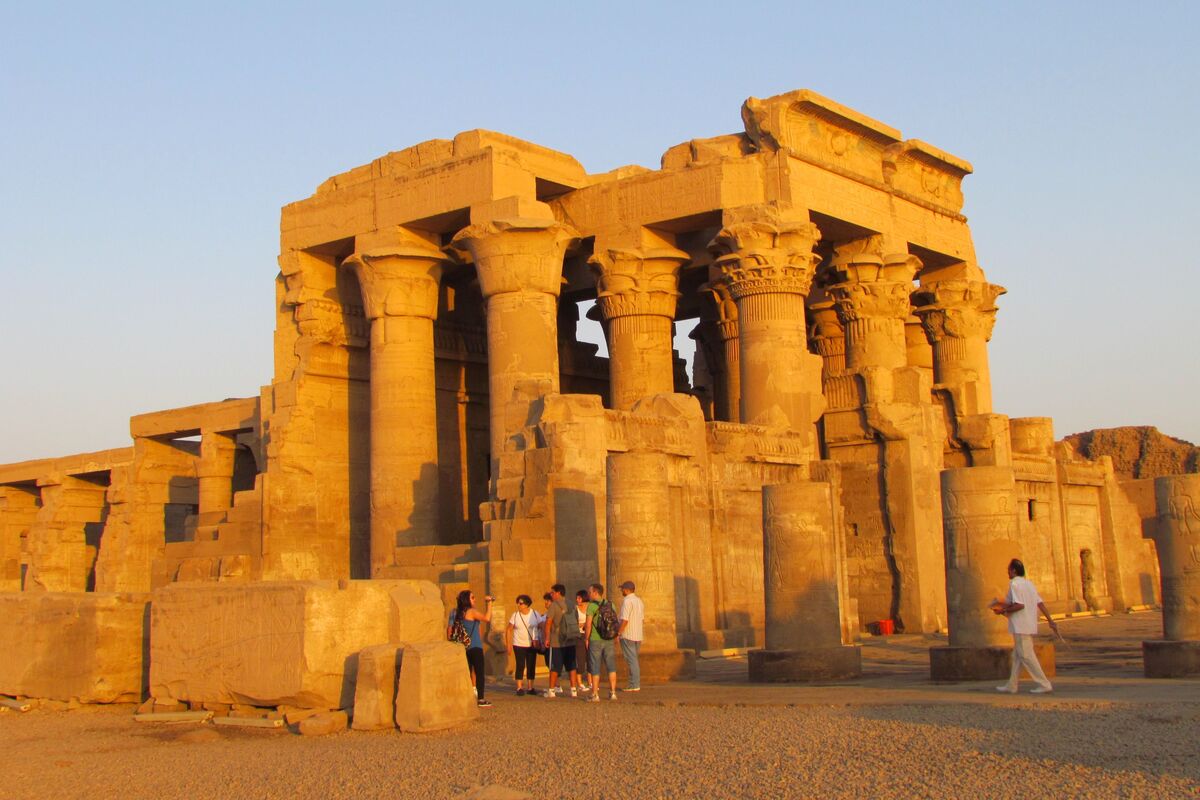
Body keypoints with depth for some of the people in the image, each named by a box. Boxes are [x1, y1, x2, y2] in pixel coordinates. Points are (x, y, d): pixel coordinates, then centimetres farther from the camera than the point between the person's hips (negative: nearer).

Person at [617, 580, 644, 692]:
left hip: (627, 635, -8)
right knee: (634, 660, 14)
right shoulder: (639, 601, 13)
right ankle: (635, 684, 14)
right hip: (638, 635, 8)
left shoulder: (627, 601, -14)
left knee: (631, 660, -6)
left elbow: (625, 620, -21)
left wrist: (618, 633, -16)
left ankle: (634, 685, -7)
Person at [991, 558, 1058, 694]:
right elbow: (1040, 603, 10)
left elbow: (1019, 605, -21)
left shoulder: (1014, 584, -11)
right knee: (1017, 656, 13)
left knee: (1026, 656, -6)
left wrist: (1005, 610, -8)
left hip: (1020, 626, -9)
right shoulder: (1029, 583, 14)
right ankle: (1011, 686, 17)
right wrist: (1050, 621, 9)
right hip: (1031, 626, 9)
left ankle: (1044, 684, -8)